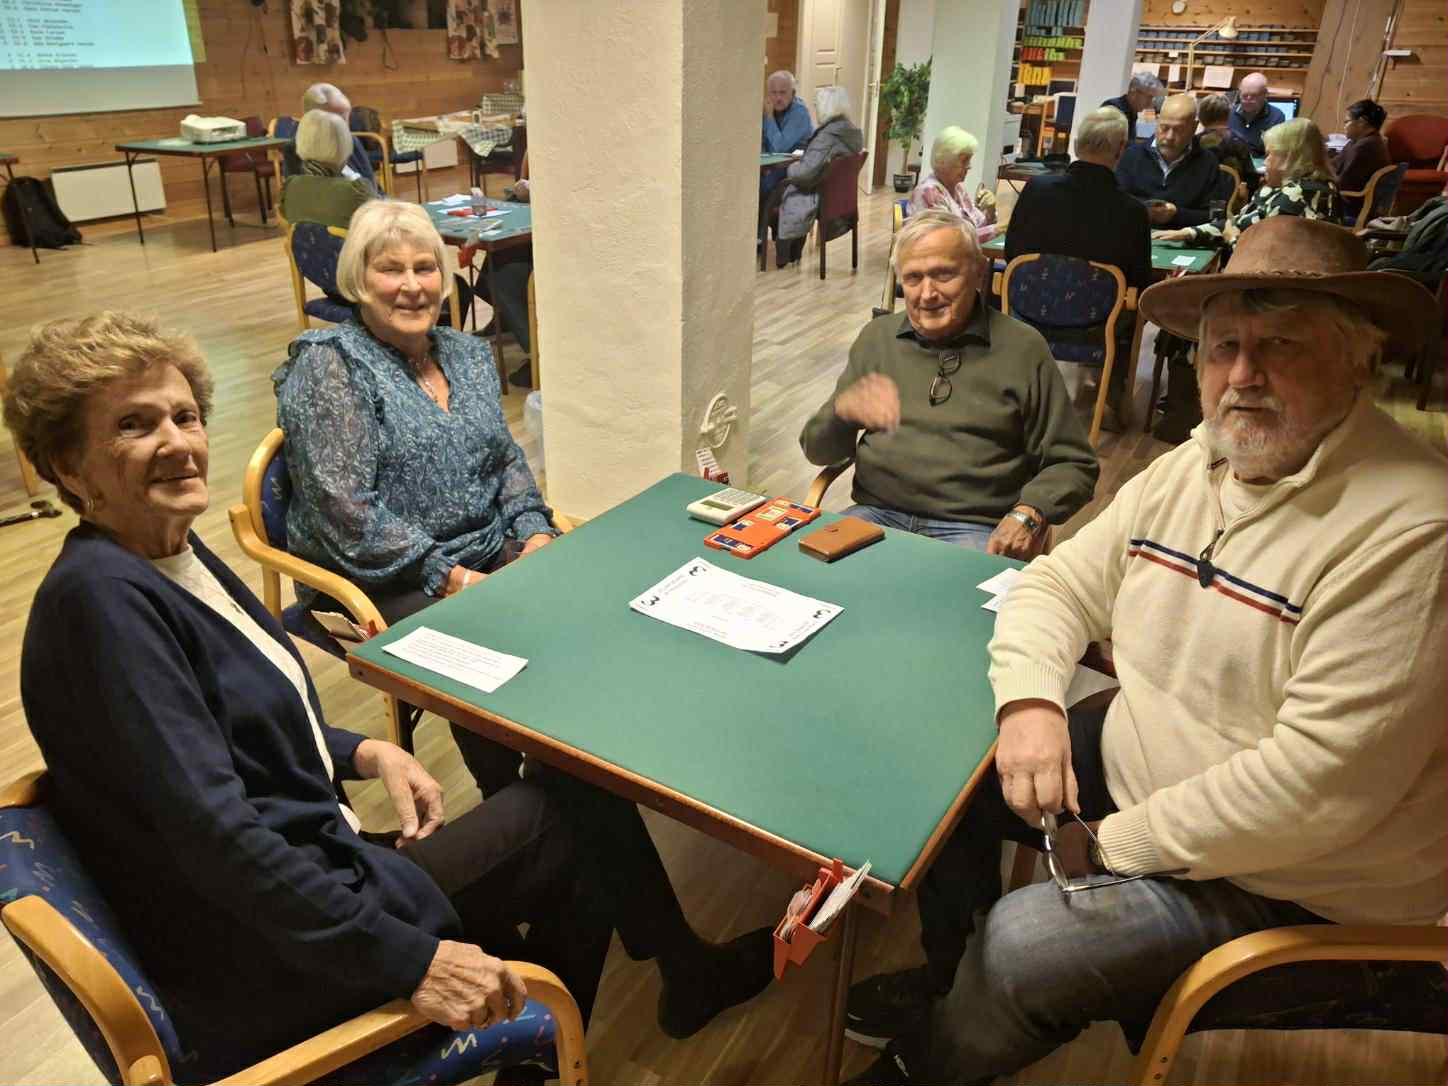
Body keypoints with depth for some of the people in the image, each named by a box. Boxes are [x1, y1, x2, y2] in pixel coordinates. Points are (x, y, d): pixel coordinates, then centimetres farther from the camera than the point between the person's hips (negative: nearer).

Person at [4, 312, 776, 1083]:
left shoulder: (175, 557, 4)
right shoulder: (99, 597, -24)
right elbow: (212, 831, -29)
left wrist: (364, 753, 1)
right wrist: (409, 961, -27)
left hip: (307, 868, 8)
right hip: (266, 973, -8)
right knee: (575, 805, -1)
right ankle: (687, 974, 27)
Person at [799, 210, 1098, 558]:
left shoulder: (1022, 349, 3)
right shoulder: (877, 337, 12)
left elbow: (1073, 464, 7)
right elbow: (817, 450, 12)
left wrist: (1028, 514, -14)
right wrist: (842, 410, -11)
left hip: (974, 528, -2)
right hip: (876, 514, 3)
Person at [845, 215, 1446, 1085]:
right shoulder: (1193, 468, 0)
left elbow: (1320, 782, -30)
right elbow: (1060, 584, 5)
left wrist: (1113, 844, -20)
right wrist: (1032, 703, -14)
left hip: (1283, 879, -7)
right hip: (1131, 758, 8)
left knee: (1020, 946, -20)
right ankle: (949, 987, 31)